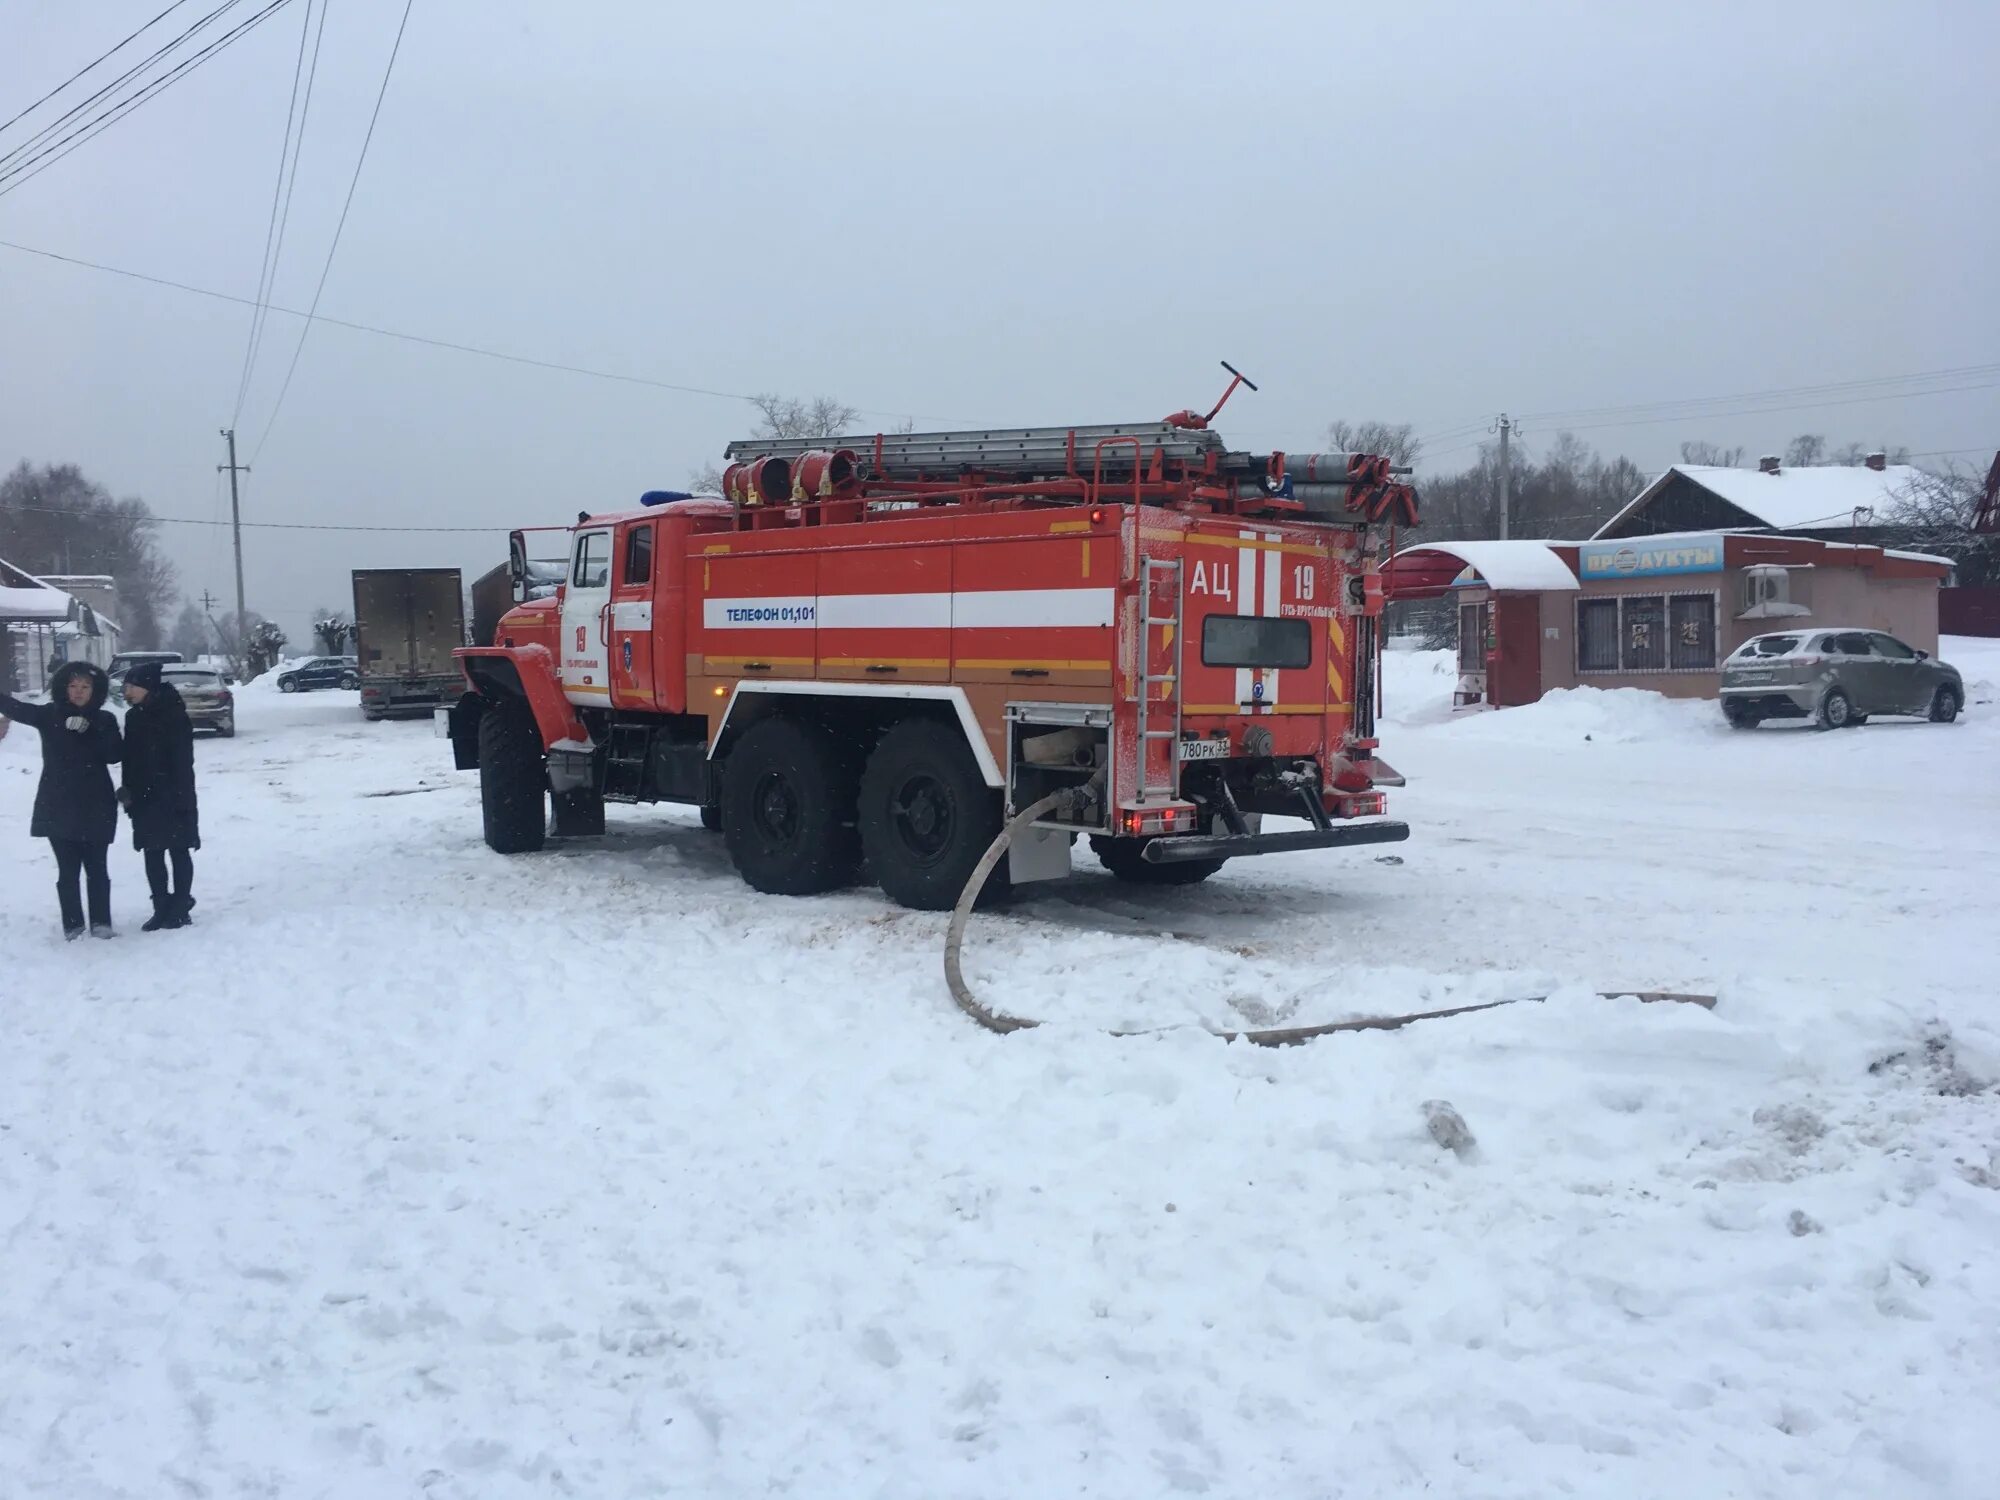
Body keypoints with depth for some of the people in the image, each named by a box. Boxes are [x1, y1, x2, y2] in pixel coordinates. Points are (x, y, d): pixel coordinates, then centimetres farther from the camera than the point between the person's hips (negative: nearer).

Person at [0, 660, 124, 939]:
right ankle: (72, 925, 6)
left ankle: (101, 923, 7)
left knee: (96, 867, 2)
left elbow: (115, 754, -7)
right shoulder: (50, 715, 4)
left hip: (95, 806, 0)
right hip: (58, 806, 0)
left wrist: (87, 732, -18)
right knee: (68, 869, 2)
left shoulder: (104, 720, 4)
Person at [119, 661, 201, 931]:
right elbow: (130, 760, 14)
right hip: (145, 799, 6)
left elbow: (182, 762, -14)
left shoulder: (173, 715, -11)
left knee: (178, 852, 2)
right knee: (152, 854, 8)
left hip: (172, 798, -6)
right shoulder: (134, 717, 9)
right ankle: (162, 909, 15)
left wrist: (180, 798, -19)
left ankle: (179, 908, 9)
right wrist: (129, 792, 5)